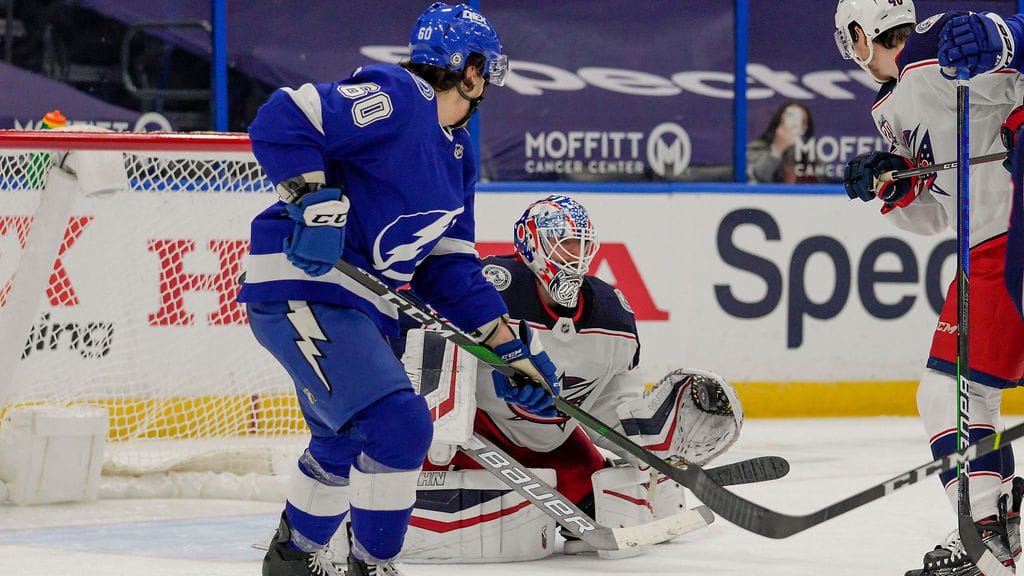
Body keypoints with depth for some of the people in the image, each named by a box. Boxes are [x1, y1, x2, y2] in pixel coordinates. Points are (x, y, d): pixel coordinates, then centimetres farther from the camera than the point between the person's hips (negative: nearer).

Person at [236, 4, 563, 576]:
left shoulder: (457, 152, 14)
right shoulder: (394, 97, -16)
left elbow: (449, 266, 15)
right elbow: (282, 120, -24)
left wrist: (509, 344, 8)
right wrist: (315, 200, -31)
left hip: (362, 307, 11)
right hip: (302, 288, -11)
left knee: (346, 440, 26)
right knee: (399, 423, -19)